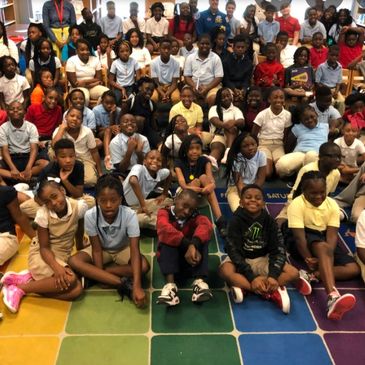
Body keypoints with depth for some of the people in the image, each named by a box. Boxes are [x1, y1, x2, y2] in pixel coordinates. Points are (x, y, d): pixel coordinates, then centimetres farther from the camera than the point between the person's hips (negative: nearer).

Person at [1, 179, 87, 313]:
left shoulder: (79, 207, -15)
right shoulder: (43, 213, -18)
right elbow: (44, 247, -16)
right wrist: (56, 267, -33)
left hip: (63, 255, 4)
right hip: (41, 254, -4)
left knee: (76, 290, -22)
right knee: (69, 280, -31)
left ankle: (28, 278, -10)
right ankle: (20, 287, -16)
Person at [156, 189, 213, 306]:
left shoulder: (194, 216, -2)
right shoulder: (165, 213, -7)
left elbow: (206, 225, -27)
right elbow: (165, 230, -31)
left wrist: (193, 245, -46)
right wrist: (188, 245, -42)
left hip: (190, 261, 2)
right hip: (168, 259, -1)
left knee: (202, 239, -21)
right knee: (168, 239, -28)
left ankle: (199, 281, -36)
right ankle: (170, 284, -42)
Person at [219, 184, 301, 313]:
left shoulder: (269, 221, -9)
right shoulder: (236, 221, -16)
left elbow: (278, 249, -12)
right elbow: (233, 250, -21)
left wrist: (273, 276, -29)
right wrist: (251, 277, -32)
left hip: (262, 260, 3)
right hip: (240, 260, -2)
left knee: (293, 273, -18)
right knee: (225, 271, -36)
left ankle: (244, 287, -28)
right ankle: (271, 292, -30)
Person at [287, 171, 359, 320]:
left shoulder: (332, 205, -4)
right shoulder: (297, 204, -16)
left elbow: (332, 234, -13)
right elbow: (299, 235, -21)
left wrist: (324, 259, -29)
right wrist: (308, 259, -29)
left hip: (325, 241, 6)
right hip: (305, 240, -6)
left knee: (353, 269, -15)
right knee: (322, 247, -41)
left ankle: (310, 276, -30)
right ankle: (333, 297, -59)